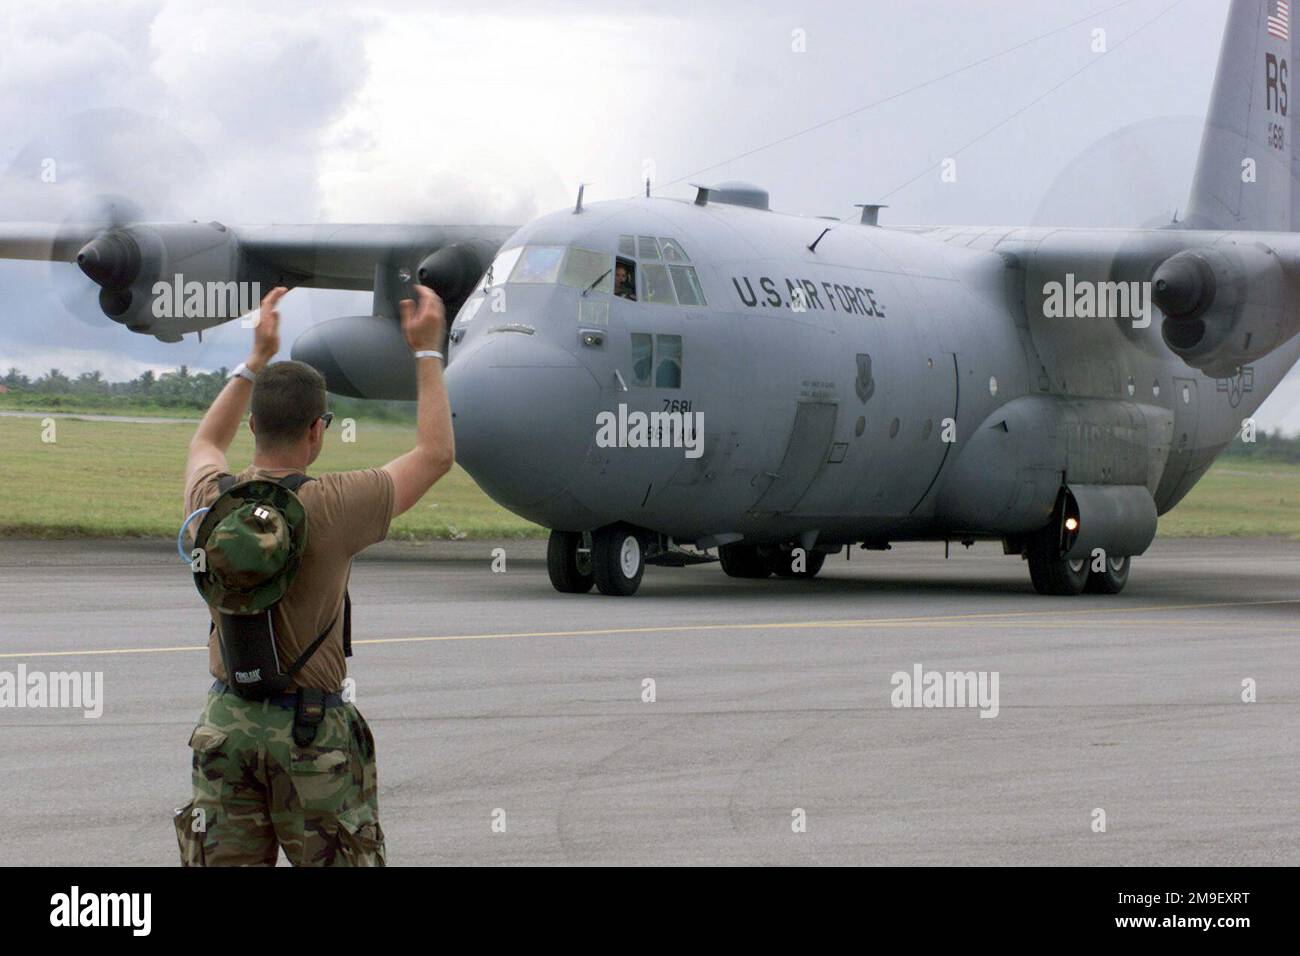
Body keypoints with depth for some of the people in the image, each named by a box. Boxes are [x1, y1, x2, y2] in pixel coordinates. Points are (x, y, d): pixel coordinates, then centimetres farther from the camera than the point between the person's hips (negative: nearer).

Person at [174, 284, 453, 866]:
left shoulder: (212, 499, -4)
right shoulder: (331, 507, -17)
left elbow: (206, 444, 24)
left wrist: (258, 359, 27)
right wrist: (427, 352, 5)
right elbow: (436, 455, -3)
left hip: (226, 720, 4)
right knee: (334, 862, 5)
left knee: (228, 863, 6)